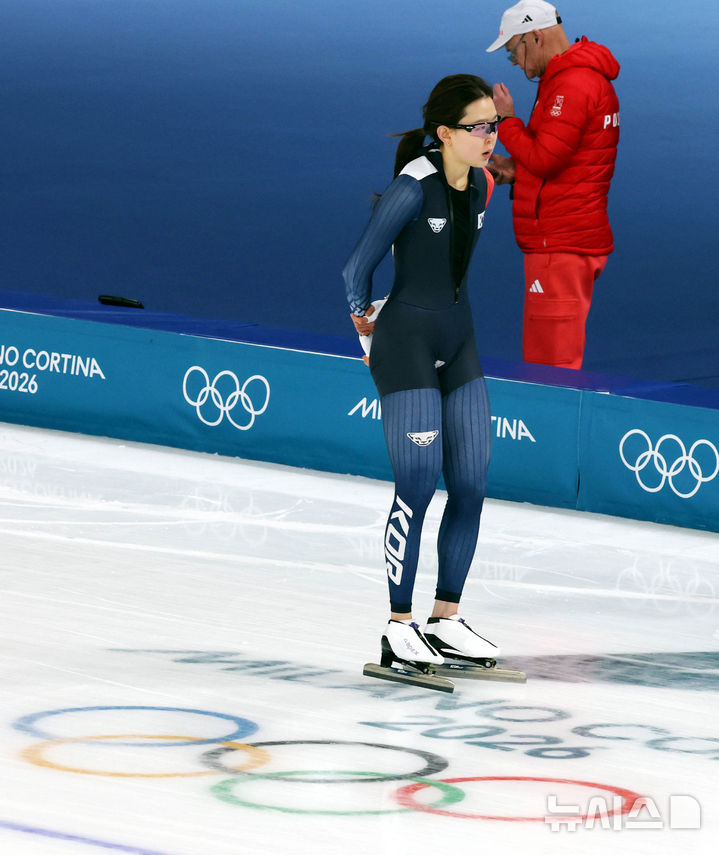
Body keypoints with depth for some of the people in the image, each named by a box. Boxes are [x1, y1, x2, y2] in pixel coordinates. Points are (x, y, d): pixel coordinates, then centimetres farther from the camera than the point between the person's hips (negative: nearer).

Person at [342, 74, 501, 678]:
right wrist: (365, 316, 3)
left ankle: (446, 621, 16)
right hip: (406, 345, -8)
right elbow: (358, 268, -12)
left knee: (471, 486, 6)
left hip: (458, 343, 8)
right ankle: (400, 628, -1)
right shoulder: (413, 187, -19)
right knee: (417, 486, -8)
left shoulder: (479, 184, 3)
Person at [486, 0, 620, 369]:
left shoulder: (573, 86, -16)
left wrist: (506, 120, -7)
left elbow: (544, 158, -22)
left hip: (563, 247, -11)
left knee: (552, 364, -10)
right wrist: (516, 171, 11)